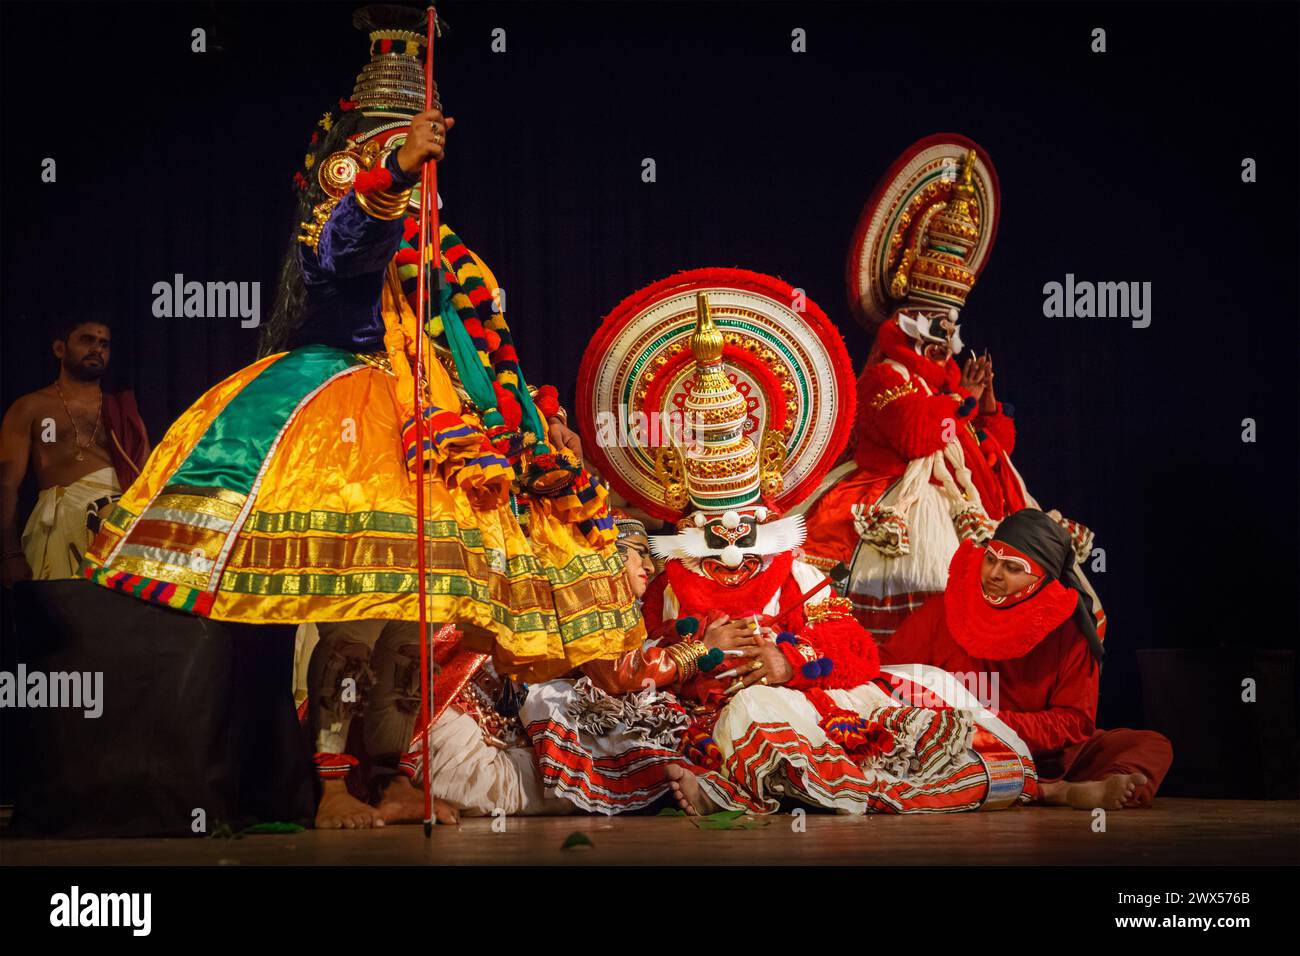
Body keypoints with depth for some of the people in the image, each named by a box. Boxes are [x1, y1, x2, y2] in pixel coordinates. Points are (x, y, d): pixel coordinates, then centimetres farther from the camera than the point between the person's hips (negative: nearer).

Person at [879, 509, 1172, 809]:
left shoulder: (1068, 628, -2)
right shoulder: (945, 610, 0)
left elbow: (1075, 722, -7)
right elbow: (886, 663, 4)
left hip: (1046, 755, 2)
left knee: (1152, 745, -14)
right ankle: (1051, 790, -41)